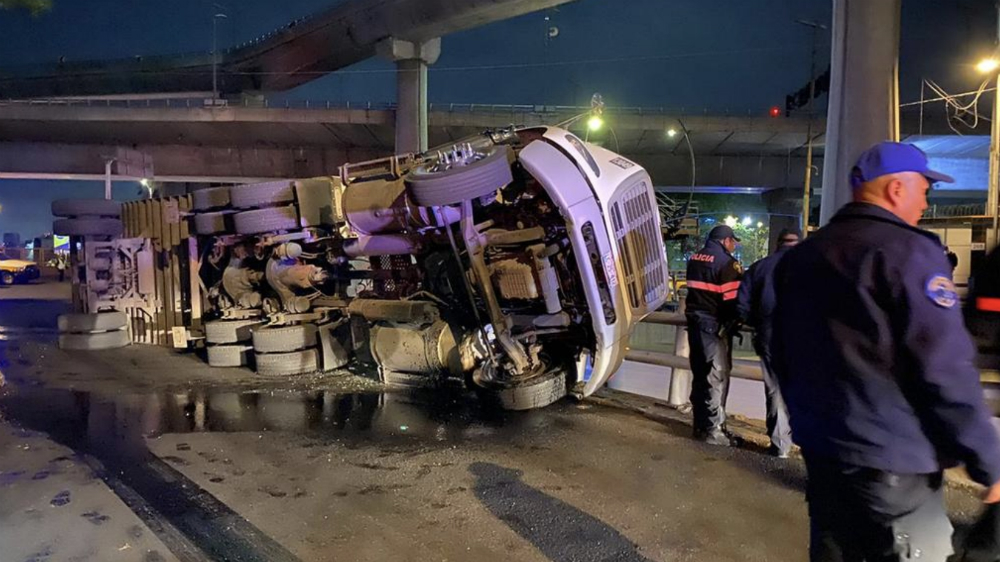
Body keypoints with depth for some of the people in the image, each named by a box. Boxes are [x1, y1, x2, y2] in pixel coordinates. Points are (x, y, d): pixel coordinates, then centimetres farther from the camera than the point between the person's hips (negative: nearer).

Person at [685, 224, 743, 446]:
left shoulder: (695, 259, 13)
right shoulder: (726, 262, -13)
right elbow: (733, 298, -16)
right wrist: (738, 319, 0)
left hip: (695, 322, 8)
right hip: (715, 325, -8)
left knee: (700, 374, 14)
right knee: (716, 375, -2)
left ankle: (701, 424, 22)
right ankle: (713, 429, 1)